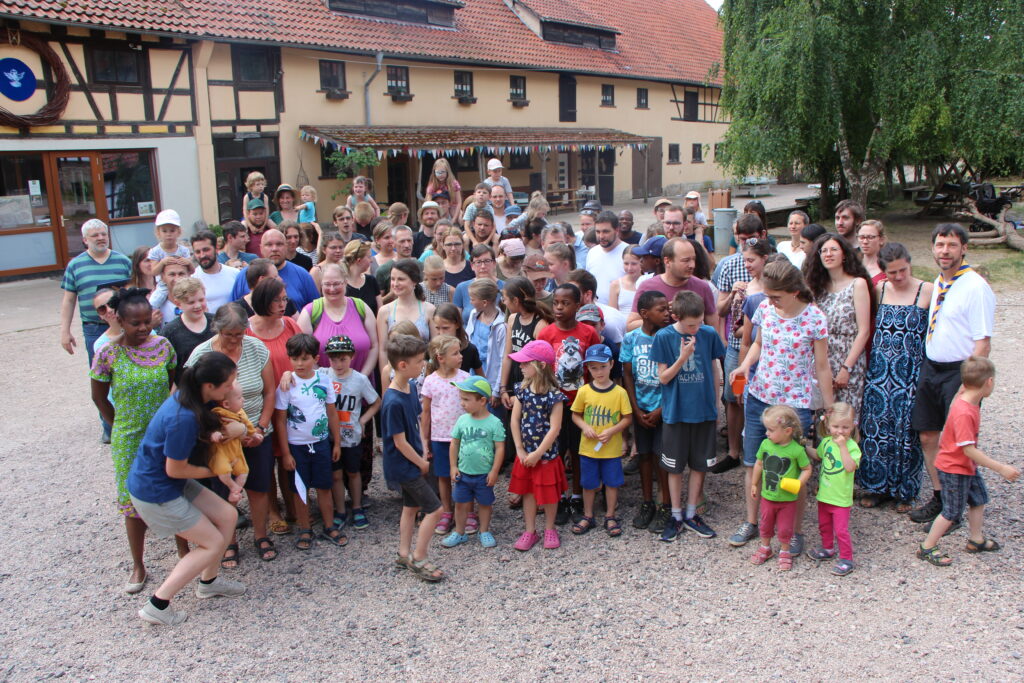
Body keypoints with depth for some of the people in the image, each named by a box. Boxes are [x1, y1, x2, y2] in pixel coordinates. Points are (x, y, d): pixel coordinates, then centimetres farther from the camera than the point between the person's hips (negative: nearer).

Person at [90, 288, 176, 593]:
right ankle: (138, 566, 26)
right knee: (133, 502, 9)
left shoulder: (163, 345, -7)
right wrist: (119, 427, 3)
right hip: (129, 441, -1)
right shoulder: (108, 354, -13)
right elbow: (99, 397, 1)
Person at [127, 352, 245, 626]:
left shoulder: (190, 397, -4)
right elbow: (175, 469, -21)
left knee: (227, 515, 11)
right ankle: (157, 605, 6)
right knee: (213, 543, 0)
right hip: (155, 492, -9)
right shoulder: (184, 418, -32)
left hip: (171, 483, 9)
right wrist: (212, 471, -5)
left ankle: (208, 581, 29)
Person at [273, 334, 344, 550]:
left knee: (324, 486, 12)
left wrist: (336, 443, 6)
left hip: (321, 442, 2)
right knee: (301, 489, 10)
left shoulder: (323, 379, -5)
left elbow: (332, 413, 3)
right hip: (296, 445, -2)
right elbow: (280, 421, -7)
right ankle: (304, 530, 25)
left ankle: (330, 527, 26)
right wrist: (285, 453, -7)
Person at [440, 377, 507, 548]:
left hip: (484, 474, -3)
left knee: (485, 503, 14)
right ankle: (459, 533, 28)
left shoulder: (494, 423, -15)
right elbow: (454, 444, 5)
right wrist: (453, 467, 2)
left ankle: (485, 532, 31)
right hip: (463, 473, 3)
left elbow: (500, 448, -11)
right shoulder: (462, 420, -4)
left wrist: (494, 471, -12)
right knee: (461, 503, 12)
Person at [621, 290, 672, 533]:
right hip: (640, 408, 2)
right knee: (644, 453, 11)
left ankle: (666, 507, 15)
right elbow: (627, 376, 1)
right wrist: (637, 410, -3)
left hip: (663, 407, -2)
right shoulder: (631, 338, -2)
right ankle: (647, 503, 25)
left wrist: (660, 410, -10)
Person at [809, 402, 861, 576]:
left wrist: (842, 446, -36)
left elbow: (850, 467, -34)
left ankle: (846, 559, 13)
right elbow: (818, 456, 21)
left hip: (841, 498, -7)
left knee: (841, 530, -2)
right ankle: (827, 549, 42)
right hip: (824, 494, 7)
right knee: (824, 525, 22)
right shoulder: (826, 441, 1)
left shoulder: (852, 446, -18)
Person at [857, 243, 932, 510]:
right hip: (879, 371, 3)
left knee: (907, 432, 4)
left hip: (911, 373, -3)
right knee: (876, 428, 7)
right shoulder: (878, 290, 5)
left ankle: (905, 491, 20)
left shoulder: (927, 291, -6)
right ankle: (877, 486, 23)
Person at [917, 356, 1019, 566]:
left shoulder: (969, 402, -1)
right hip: (954, 469, -10)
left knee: (978, 499, 21)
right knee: (953, 510, 1)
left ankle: (976, 540, 39)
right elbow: (968, 450, -31)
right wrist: (1001, 468, -27)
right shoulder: (964, 413, -32)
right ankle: (927, 548, 13)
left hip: (967, 465, 10)